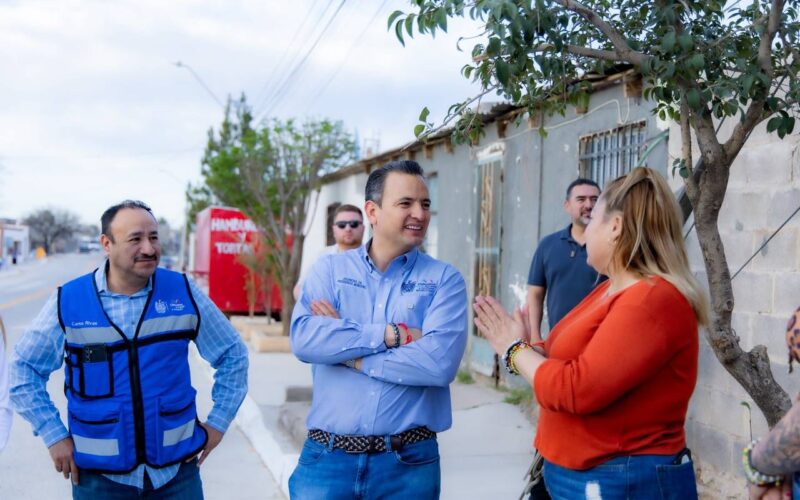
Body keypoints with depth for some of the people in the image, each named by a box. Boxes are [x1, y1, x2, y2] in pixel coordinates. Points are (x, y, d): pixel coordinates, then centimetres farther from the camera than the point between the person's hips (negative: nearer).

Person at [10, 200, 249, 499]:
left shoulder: (183, 293, -2)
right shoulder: (67, 302, -5)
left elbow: (232, 354, 8)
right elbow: (25, 369, 6)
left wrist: (219, 420, 4)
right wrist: (54, 435, 0)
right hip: (99, 474, -1)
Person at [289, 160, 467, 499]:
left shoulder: (444, 279, -1)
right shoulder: (330, 269, 3)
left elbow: (441, 361, -16)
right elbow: (303, 339, -13)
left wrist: (346, 350, -11)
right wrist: (394, 334, -16)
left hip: (409, 462, 0)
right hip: (328, 457, 1)